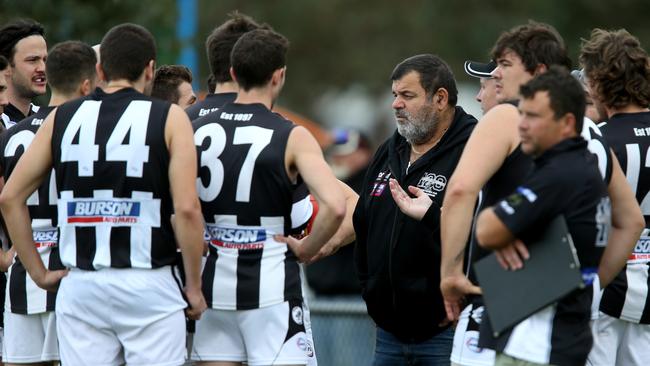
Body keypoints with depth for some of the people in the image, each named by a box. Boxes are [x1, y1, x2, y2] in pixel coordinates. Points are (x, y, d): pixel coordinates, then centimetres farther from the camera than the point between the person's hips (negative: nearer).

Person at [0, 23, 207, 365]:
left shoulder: (61, 118, 7)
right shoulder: (169, 119, -3)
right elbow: (186, 208, -12)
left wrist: (38, 272, 13)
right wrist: (194, 286, -2)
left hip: (80, 287, 3)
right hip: (148, 286, -3)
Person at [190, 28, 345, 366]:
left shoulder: (197, 132, 3)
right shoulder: (291, 138, -8)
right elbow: (335, 206, -21)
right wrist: (305, 249, -6)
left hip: (214, 284, 4)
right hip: (271, 286, -4)